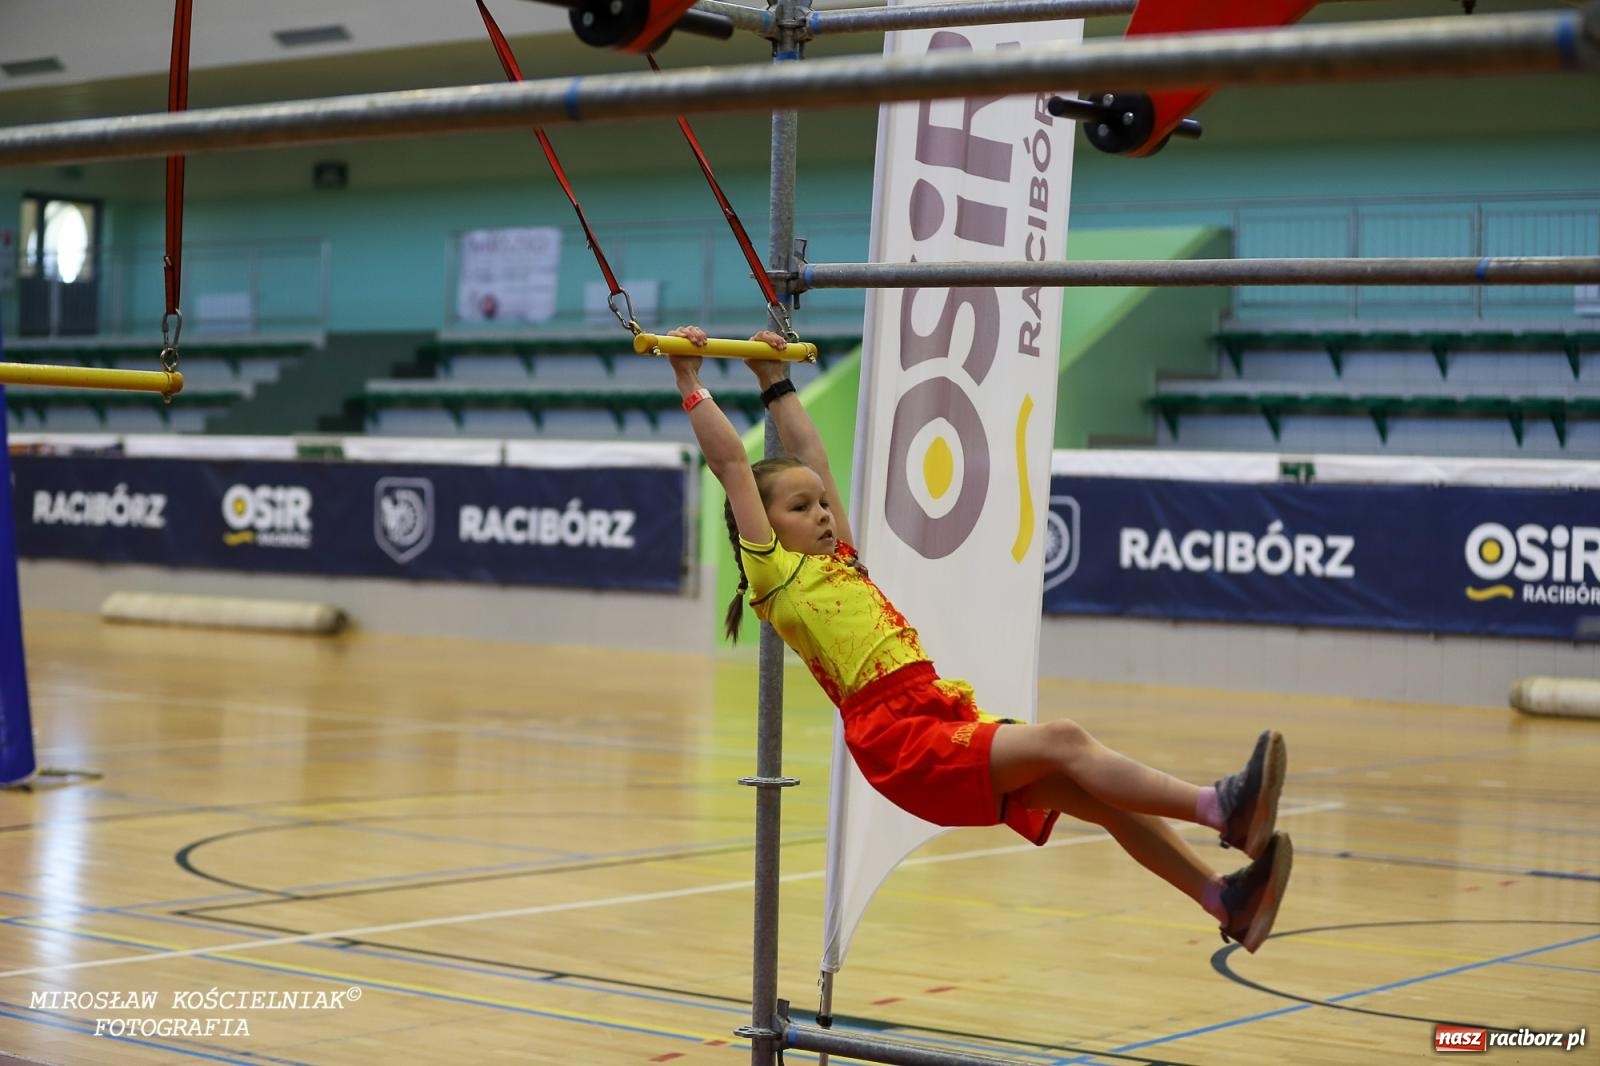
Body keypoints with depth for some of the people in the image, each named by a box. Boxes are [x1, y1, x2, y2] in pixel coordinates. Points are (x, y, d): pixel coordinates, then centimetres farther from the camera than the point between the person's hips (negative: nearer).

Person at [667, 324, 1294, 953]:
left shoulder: (839, 564, 25)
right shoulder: (776, 573, 4)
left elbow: (813, 459, 32)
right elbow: (731, 464, 2)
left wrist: (776, 382, 38)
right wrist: (690, 380, 4)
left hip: (947, 718, 8)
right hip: (901, 738, -8)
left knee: (1100, 796, -7)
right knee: (1062, 740, -23)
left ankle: (1223, 900, -13)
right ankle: (1222, 809, -33)